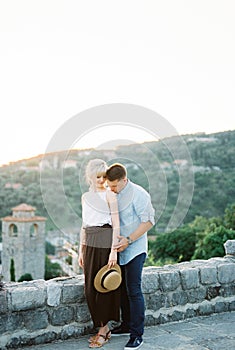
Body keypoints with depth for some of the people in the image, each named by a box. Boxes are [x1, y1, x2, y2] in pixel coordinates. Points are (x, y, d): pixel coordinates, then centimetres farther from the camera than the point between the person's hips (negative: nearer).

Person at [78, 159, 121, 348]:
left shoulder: (109, 194, -5)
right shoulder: (85, 196, 14)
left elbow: (116, 224, -10)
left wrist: (114, 251, -17)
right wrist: (81, 250, 14)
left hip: (105, 242, -6)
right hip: (90, 243, 6)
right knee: (90, 288, 7)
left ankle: (103, 329, 11)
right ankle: (103, 328, 20)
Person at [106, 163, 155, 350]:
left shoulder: (138, 194, -13)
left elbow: (148, 221, -15)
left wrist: (128, 240, -19)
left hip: (135, 249, -7)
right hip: (119, 249, 7)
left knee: (133, 291, -8)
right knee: (122, 289, 13)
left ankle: (137, 335, -1)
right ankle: (126, 325, 28)